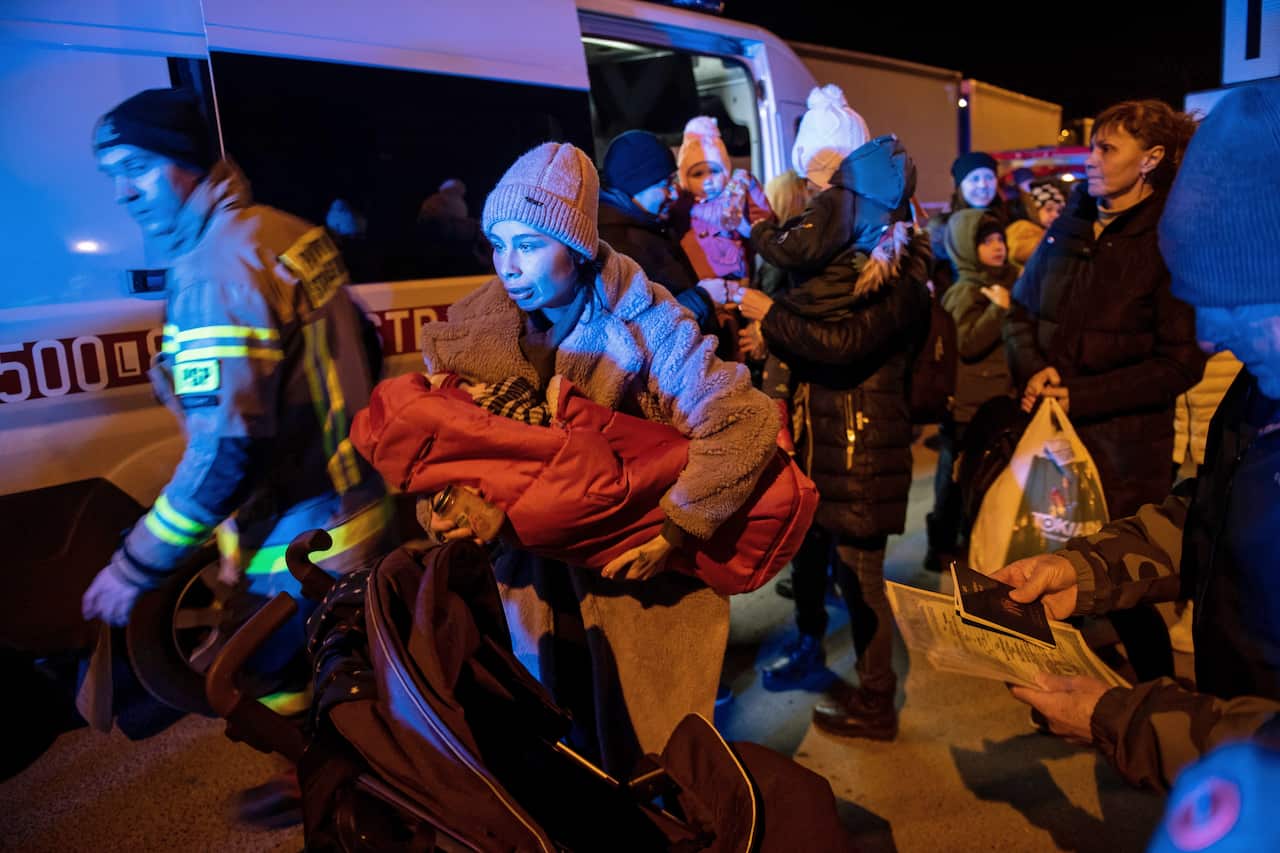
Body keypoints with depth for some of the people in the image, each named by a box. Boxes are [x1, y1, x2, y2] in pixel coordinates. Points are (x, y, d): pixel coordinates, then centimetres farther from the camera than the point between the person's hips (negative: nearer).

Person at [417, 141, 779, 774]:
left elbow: (745, 421, -27)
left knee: (638, 744, 13)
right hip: (538, 569, 4)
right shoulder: (482, 321, -8)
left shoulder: (644, 328, -21)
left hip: (640, 576, -3)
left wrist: (673, 526, -31)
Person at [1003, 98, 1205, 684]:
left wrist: (1083, 396, -16)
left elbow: (1180, 362, -11)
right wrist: (1033, 369, -6)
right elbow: (1021, 309, 14)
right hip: (1050, 428, 5)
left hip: (1121, 442, -5)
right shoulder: (1071, 226, 9)